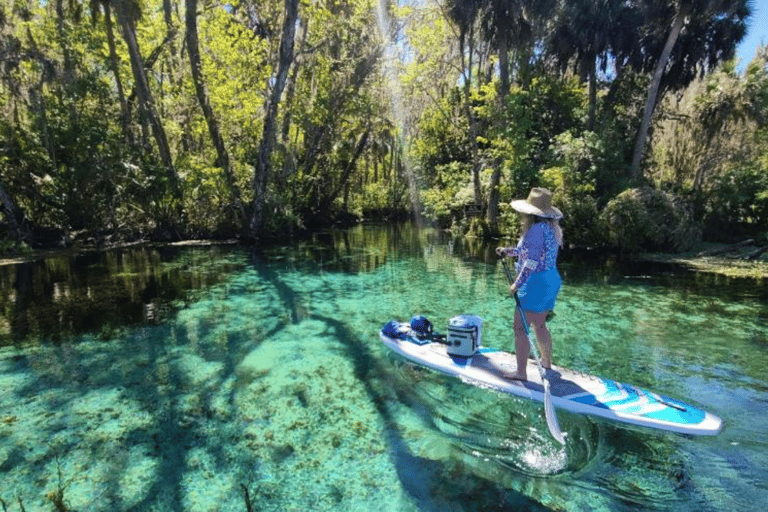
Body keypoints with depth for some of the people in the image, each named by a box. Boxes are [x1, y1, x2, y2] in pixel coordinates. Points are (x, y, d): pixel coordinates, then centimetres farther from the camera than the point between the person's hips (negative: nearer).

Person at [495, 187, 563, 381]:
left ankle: (521, 372, 2)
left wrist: (517, 284, -16)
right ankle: (547, 362, 39)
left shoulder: (536, 229, -20)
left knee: (520, 328, -3)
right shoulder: (551, 228, 11)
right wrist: (508, 251, 16)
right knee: (539, 324, 24)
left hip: (536, 283, -10)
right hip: (552, 280, 10)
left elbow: (532, 261, -22)